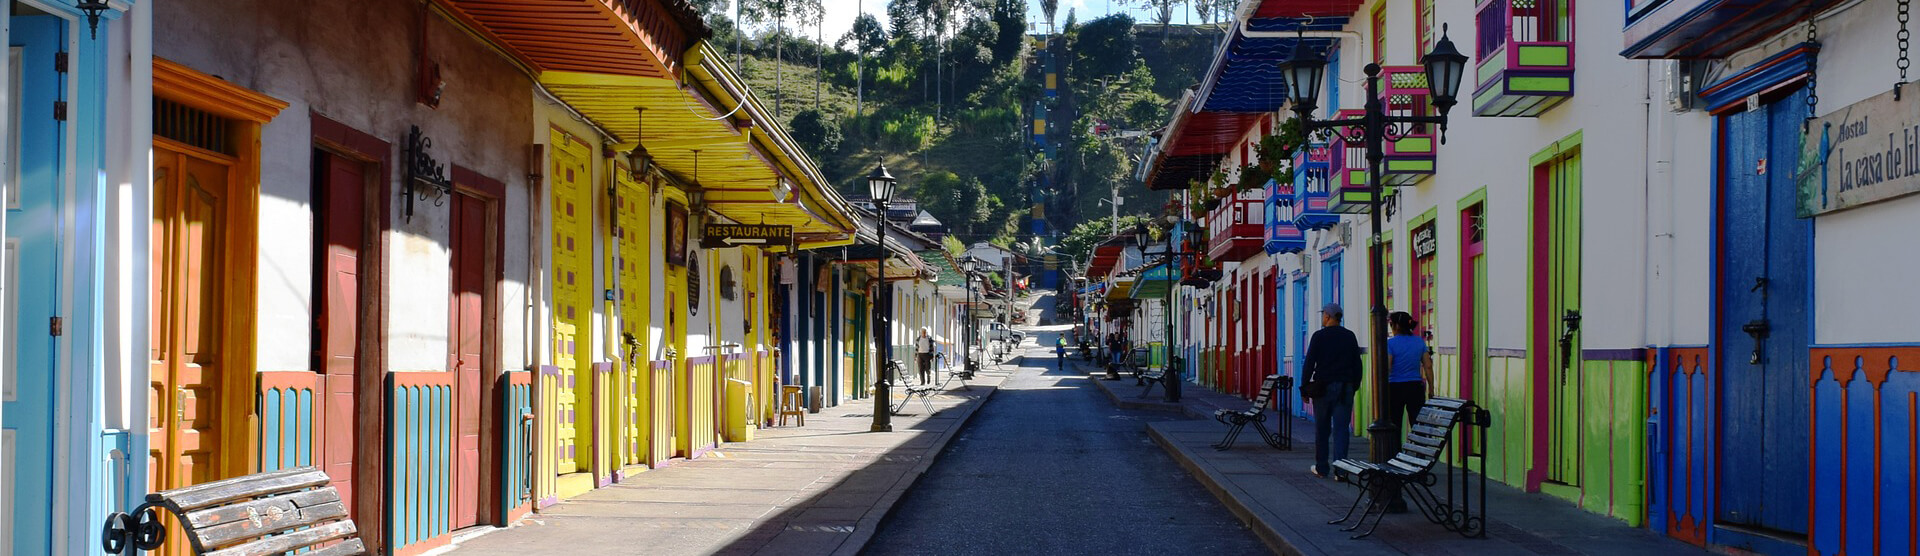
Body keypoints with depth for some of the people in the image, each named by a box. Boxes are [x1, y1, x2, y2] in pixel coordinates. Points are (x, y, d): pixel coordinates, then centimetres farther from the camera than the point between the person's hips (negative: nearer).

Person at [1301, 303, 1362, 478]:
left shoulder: (1319, 336, -4)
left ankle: (1321, 467, 13)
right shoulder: (1350, 337, 7)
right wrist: (1354, 386, 16)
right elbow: (1357, 364, 10)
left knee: (1322, 429, 7)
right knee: (1341, 428, 0)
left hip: (1324, 386, -2)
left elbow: (1309, 363, -6)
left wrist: (1305, 387, 0)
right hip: (1345, 388, 2)